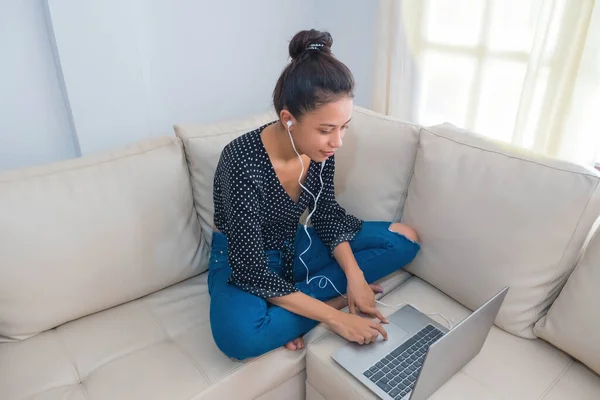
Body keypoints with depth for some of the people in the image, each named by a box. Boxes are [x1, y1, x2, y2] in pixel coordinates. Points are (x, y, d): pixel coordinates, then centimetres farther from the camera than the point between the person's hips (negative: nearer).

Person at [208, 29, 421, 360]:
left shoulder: (320, 146, -16)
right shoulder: (242, 162, -33)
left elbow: (326, 214, 0)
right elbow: (252, 270, -29)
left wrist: (355, 276, -14)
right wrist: (335, 317, -30)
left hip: (295, 247, 6)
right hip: (243, 261, -6)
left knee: (404, 239, -2)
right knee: (239, 335, -39)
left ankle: (297, 301, -10)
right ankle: (330, 294, -12)